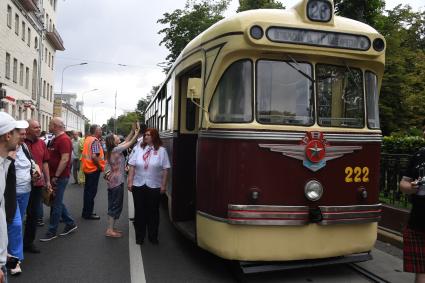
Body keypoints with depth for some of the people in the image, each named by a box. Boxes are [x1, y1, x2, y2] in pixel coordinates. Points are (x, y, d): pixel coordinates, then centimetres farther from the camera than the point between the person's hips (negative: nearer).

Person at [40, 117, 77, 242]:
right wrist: (52, 176, 14)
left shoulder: (64, 139, -17)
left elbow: (65, 159, -23)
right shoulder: (55, 139, 14)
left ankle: (52, 232, 10)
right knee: (57, 202, 16)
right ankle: (70, 224, 27)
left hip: (60, 177, -10)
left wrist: (56, 176, -21)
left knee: (56, 204, 0)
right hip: (54, 176, 10)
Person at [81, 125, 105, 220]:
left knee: (88, 190, 16)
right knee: (92, 192, -1)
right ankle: (88, 214, 6)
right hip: (94, 169, -9)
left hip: (87, 168, 9)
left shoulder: (87, 139, 10)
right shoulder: (95, 141, -18)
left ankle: (86, 211, 25)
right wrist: (100, 167, -14)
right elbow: (94, 157, -26)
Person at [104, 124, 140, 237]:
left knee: (113, 205, 14)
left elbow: (125, 142, 17)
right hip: (117, 182, -9)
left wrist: (132, 132, 13)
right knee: (116, 206, -3)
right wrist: (136, 134, 0)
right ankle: (110, 230, 1)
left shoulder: (114, 149, 8)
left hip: (113, 181, 9)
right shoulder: (116, 149, -16)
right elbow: (129, 143, -11)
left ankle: (111, 228, 22)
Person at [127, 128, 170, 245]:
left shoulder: (161, 150, -2)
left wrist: (164, 185, -6)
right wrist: (130, 181, -1)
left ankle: (153, 236, 23)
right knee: (139, 211, 9)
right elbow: (132, 166, 4)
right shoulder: (139, 149, 5)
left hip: (154, 186, -2)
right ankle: (139, 236, 22)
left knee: (153, 212, 8)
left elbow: (165, 169, -3)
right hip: (138, 185, 2)